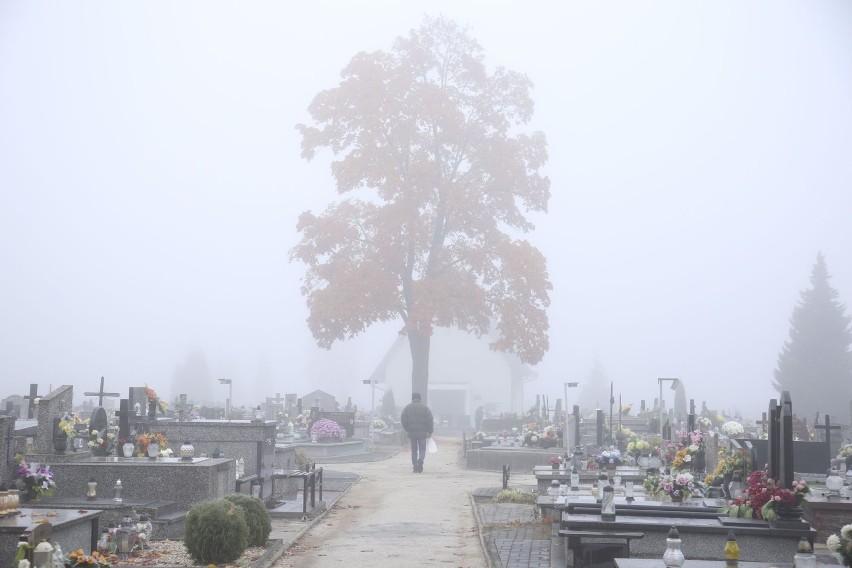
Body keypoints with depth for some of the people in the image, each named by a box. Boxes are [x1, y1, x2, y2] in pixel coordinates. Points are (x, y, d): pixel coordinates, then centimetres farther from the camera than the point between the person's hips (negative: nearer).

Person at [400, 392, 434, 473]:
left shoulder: (407, 408, 4)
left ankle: (415, 467, 8)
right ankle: (420, 460, -23)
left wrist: (407, 429, 10)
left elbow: (403, 419, -2)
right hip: (422, 433, -1)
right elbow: (430, 420, -3)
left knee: (414, 450, 10)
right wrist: (430, 432, 5)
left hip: (411, 433, 1)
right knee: (422, 449, 6)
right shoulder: (425, 408, 1)